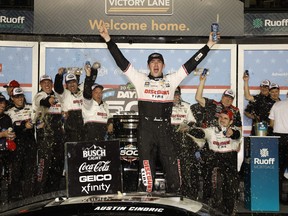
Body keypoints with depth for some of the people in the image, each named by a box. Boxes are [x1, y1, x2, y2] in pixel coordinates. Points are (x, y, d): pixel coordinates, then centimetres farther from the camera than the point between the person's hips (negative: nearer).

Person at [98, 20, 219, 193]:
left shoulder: (172, 80, 13)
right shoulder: (141, 79, 11)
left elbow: (191, 64, 12)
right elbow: (122, 61, 6)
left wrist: (209, 45, 9)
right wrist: (108, 39, 0)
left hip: (165, 130, 1)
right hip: (146, 130, -1)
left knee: (171, 164, 1)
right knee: (147, 164, 0)